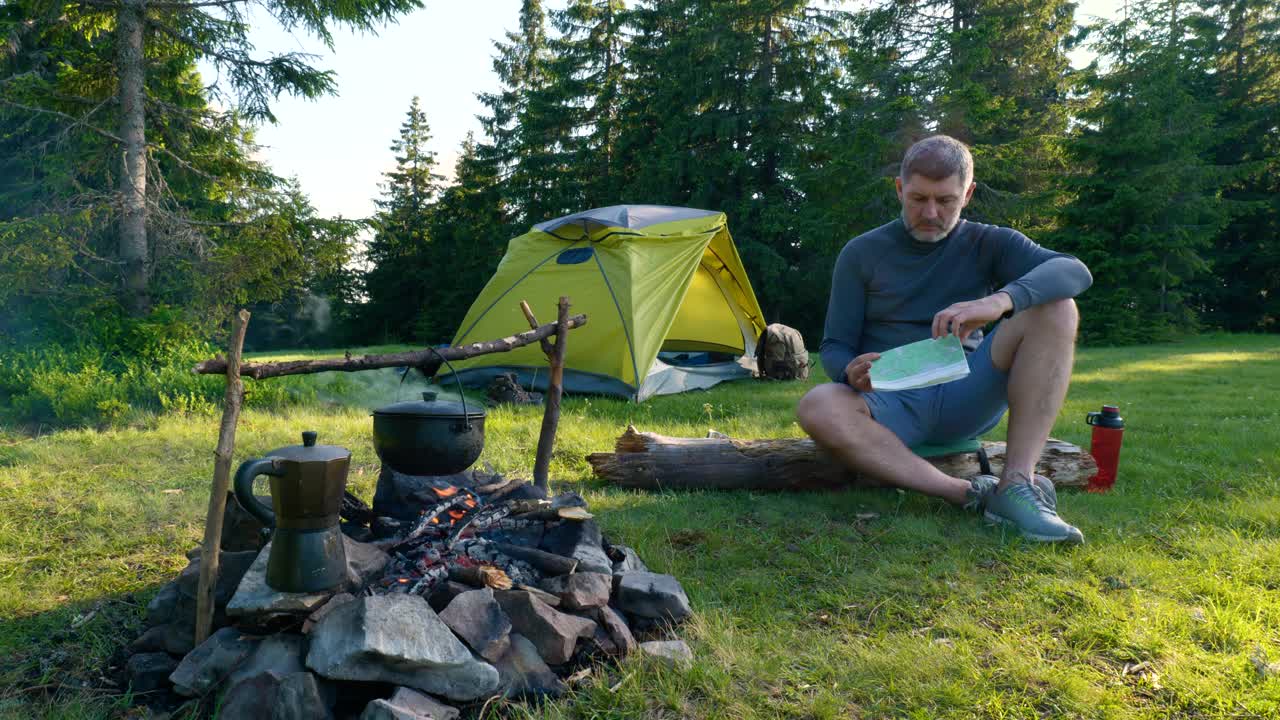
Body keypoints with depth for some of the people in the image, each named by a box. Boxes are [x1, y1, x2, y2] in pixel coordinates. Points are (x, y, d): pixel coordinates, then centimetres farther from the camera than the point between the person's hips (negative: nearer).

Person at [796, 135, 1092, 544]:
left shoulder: (988, 244, 4)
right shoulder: (862, 254, 2)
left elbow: (1075, 272, -14)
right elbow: (834, 348, 0)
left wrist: (1002, 300, -35)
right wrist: (852, 373, -25)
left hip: (967, 399, 2)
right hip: (892, 406, -1)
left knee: (1056, 310, -20)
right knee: (818, 409, -35)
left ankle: (1016, 485, -27)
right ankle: (970, 494, -30)